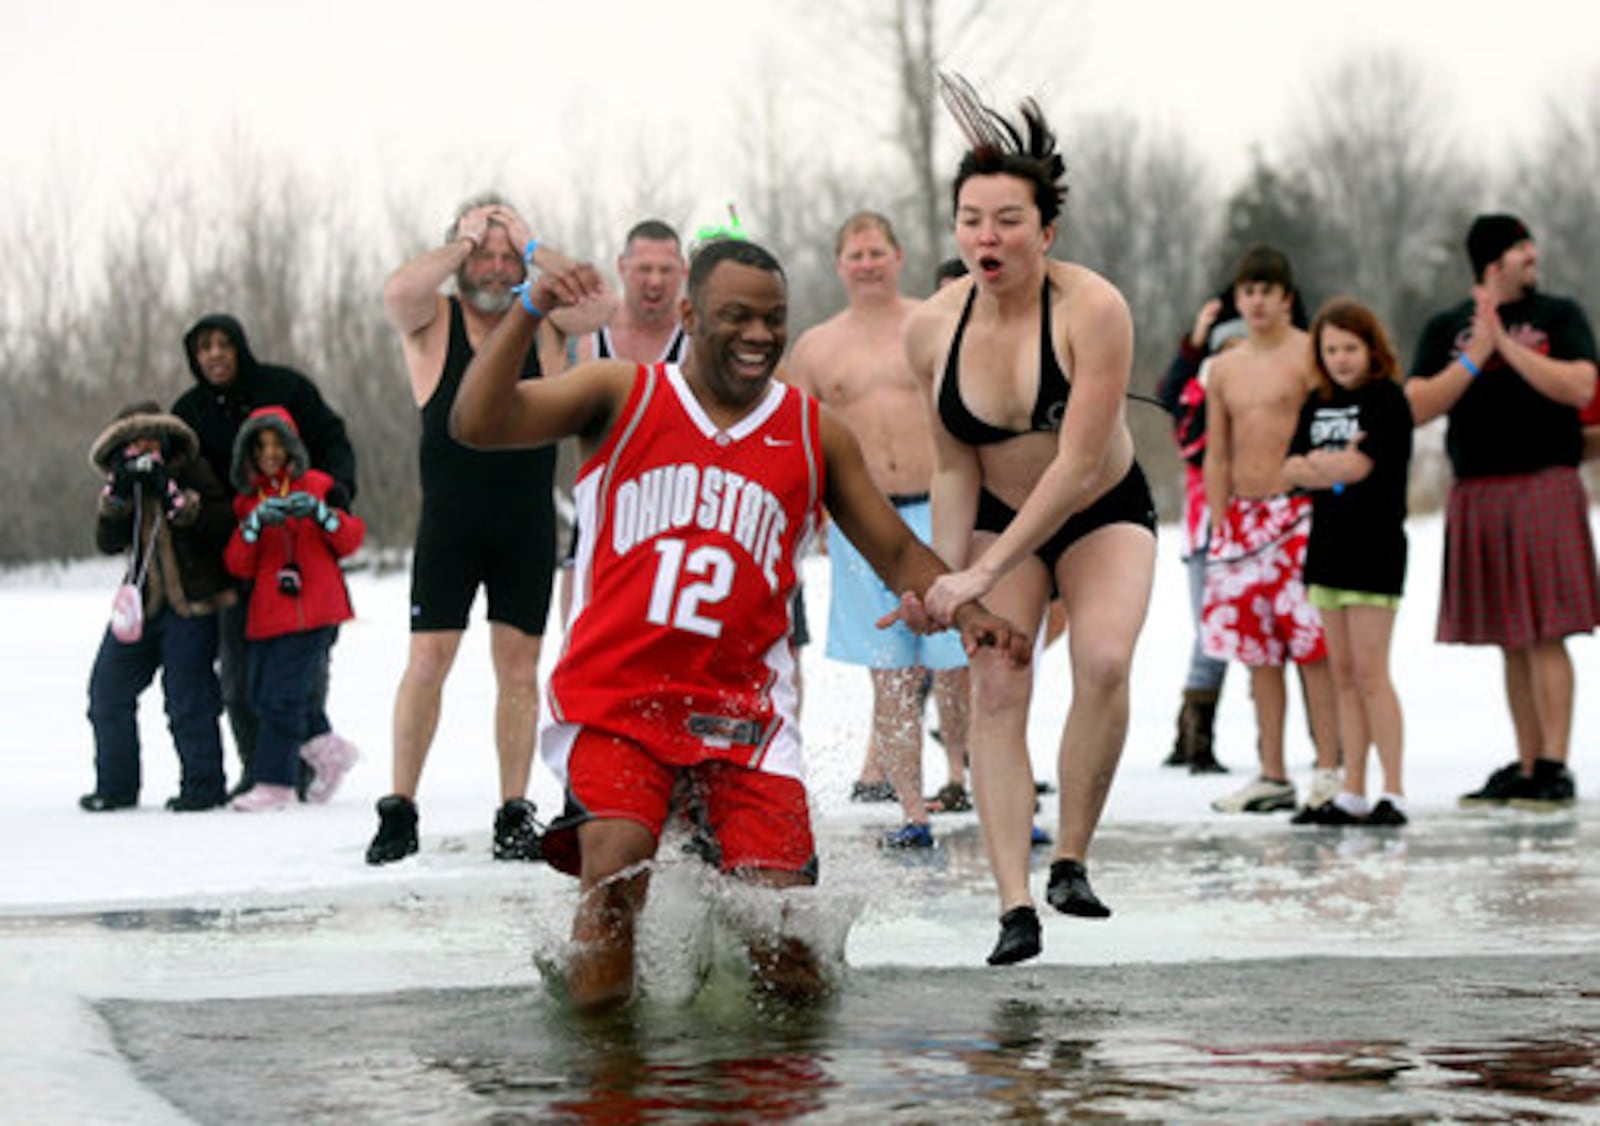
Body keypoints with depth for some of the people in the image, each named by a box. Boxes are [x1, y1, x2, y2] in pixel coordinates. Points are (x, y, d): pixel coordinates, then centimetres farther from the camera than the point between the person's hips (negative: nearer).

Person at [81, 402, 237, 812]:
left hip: (191, 604, -6)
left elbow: (224, 525, -16)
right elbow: (108, 543, -1)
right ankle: (115, 785, 17)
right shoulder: (122, 485, 11)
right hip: (141, 603, 6)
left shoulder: (192, 473, -3)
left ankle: (203, 785, 4)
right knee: (108, 690, 5)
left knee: (188, 698, -8)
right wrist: (116, 499, -16)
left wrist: (178, 500, -24)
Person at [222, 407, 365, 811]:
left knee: (283, 695, -11)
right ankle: (328, 751, 23)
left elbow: (352, 540, 2)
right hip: (265, 615, 5)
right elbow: (238, 565, 3)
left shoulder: (317, 486, 5)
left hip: (311, 611, -5)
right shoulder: (246, 501, 14)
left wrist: (320, 512, -15)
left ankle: (275, 784, -8)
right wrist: (254, 524, -14)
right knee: (262, 695, 5)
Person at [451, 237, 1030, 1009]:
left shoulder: (815, 436, 11)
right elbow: (477, 423, -6)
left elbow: (897, 552, 15)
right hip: (612, 696, -2)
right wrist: (529, 314, -19)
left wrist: (963, 609, -5)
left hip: (740, 708, 2)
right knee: (617, 859, -29)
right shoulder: (622, 397, 5)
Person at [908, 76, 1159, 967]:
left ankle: (1072, 861, -9)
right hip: (998, 520, 3)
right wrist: (946, 574, -17)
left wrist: (985, 572, -32)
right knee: (996, 689, -14)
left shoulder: (1093, 309, -26)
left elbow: (1080, 465, -29)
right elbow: (954, 468, -3)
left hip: (1104, 516, -3)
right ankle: (1015, 905, -17)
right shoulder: (933, 329, -14)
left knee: (1104, 661, -26)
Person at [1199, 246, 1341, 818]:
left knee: (1312, 643, -9)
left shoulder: (1309, 355, -2)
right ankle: (1272, 776, 10)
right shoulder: (1223, 369, 15)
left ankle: (1329, 769, -6)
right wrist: (1219, 527, 9)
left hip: (1299, 511, -6)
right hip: (1243, 516, 6)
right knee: (1257, 649, 6)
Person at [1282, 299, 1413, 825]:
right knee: (1343, 674, 8)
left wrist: (1318, 464, -3)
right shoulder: (1317, 404, 13)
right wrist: (1335, 466, -14)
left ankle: (1393, 793, -7)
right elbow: (1292, 469, 4)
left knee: (1370, 671, -10)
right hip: (1328, 544, 7)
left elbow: (1360, 465, -16)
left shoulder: (1386, 398, -6)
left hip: (1375, 546, -7)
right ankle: (1352, 795, 11)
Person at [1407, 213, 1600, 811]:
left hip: (1544, 487, -3)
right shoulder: (1445, 328, 11)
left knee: (1545, 635, -9)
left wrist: (1507, 344, -11)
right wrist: (1474, 357, -10)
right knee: (1511, 643, 6)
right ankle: (1525, 767, 11)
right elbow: (1417, 407, 1)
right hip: (1476, 495, 3)